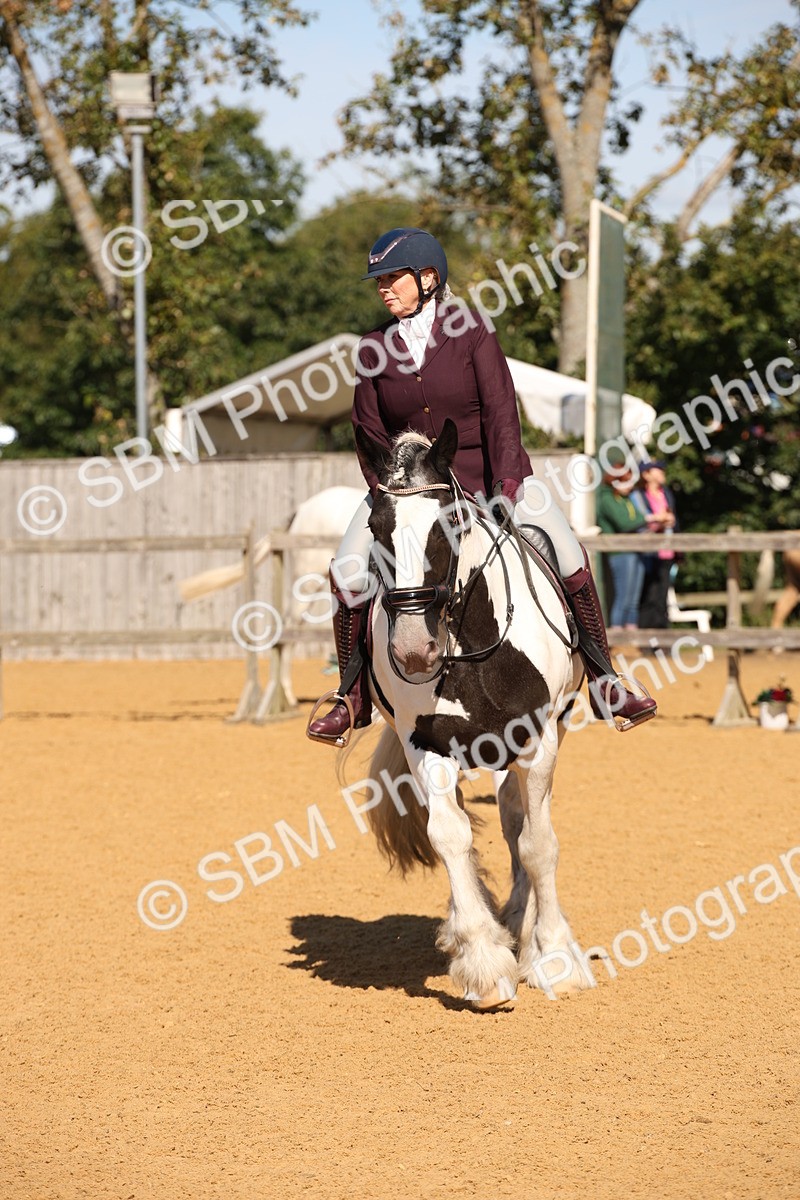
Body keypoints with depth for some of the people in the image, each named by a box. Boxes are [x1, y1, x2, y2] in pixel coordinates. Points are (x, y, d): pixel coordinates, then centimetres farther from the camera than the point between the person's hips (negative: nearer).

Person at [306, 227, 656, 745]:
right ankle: (354, 697, 1)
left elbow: (502, 414, -11)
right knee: (349, 573, -16)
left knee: (571, 560, -17)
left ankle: (605, 682, -3)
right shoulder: (375, 349, 1)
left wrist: (507, 486, -22)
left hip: (487, 475, -2)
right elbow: (369, 433, 2)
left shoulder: (471, 331, -6)